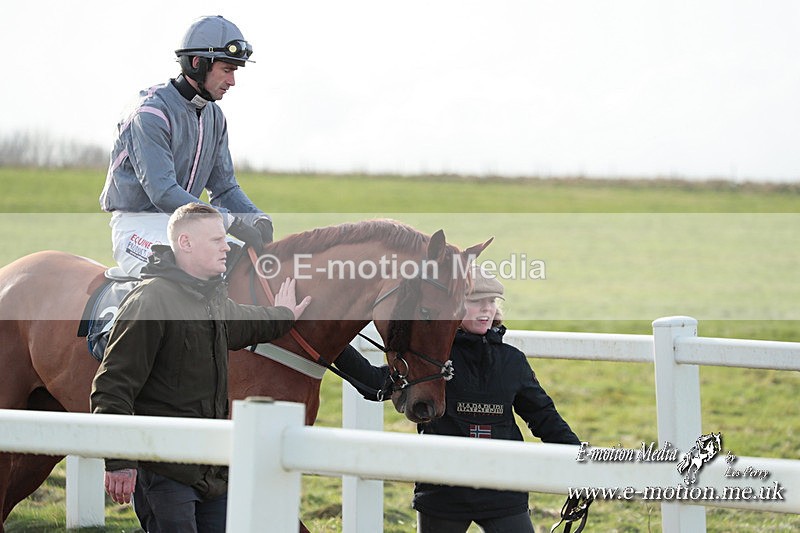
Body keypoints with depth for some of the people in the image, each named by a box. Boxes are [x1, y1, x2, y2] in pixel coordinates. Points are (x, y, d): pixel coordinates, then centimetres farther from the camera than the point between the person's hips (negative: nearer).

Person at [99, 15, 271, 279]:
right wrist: (231, 222, -30)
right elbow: (162, 192, -27)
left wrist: (257, 218, -8)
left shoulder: (214, 116, 11)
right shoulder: (152, 113, -17)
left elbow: (224, 187, 14)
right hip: (137, 224, -9)